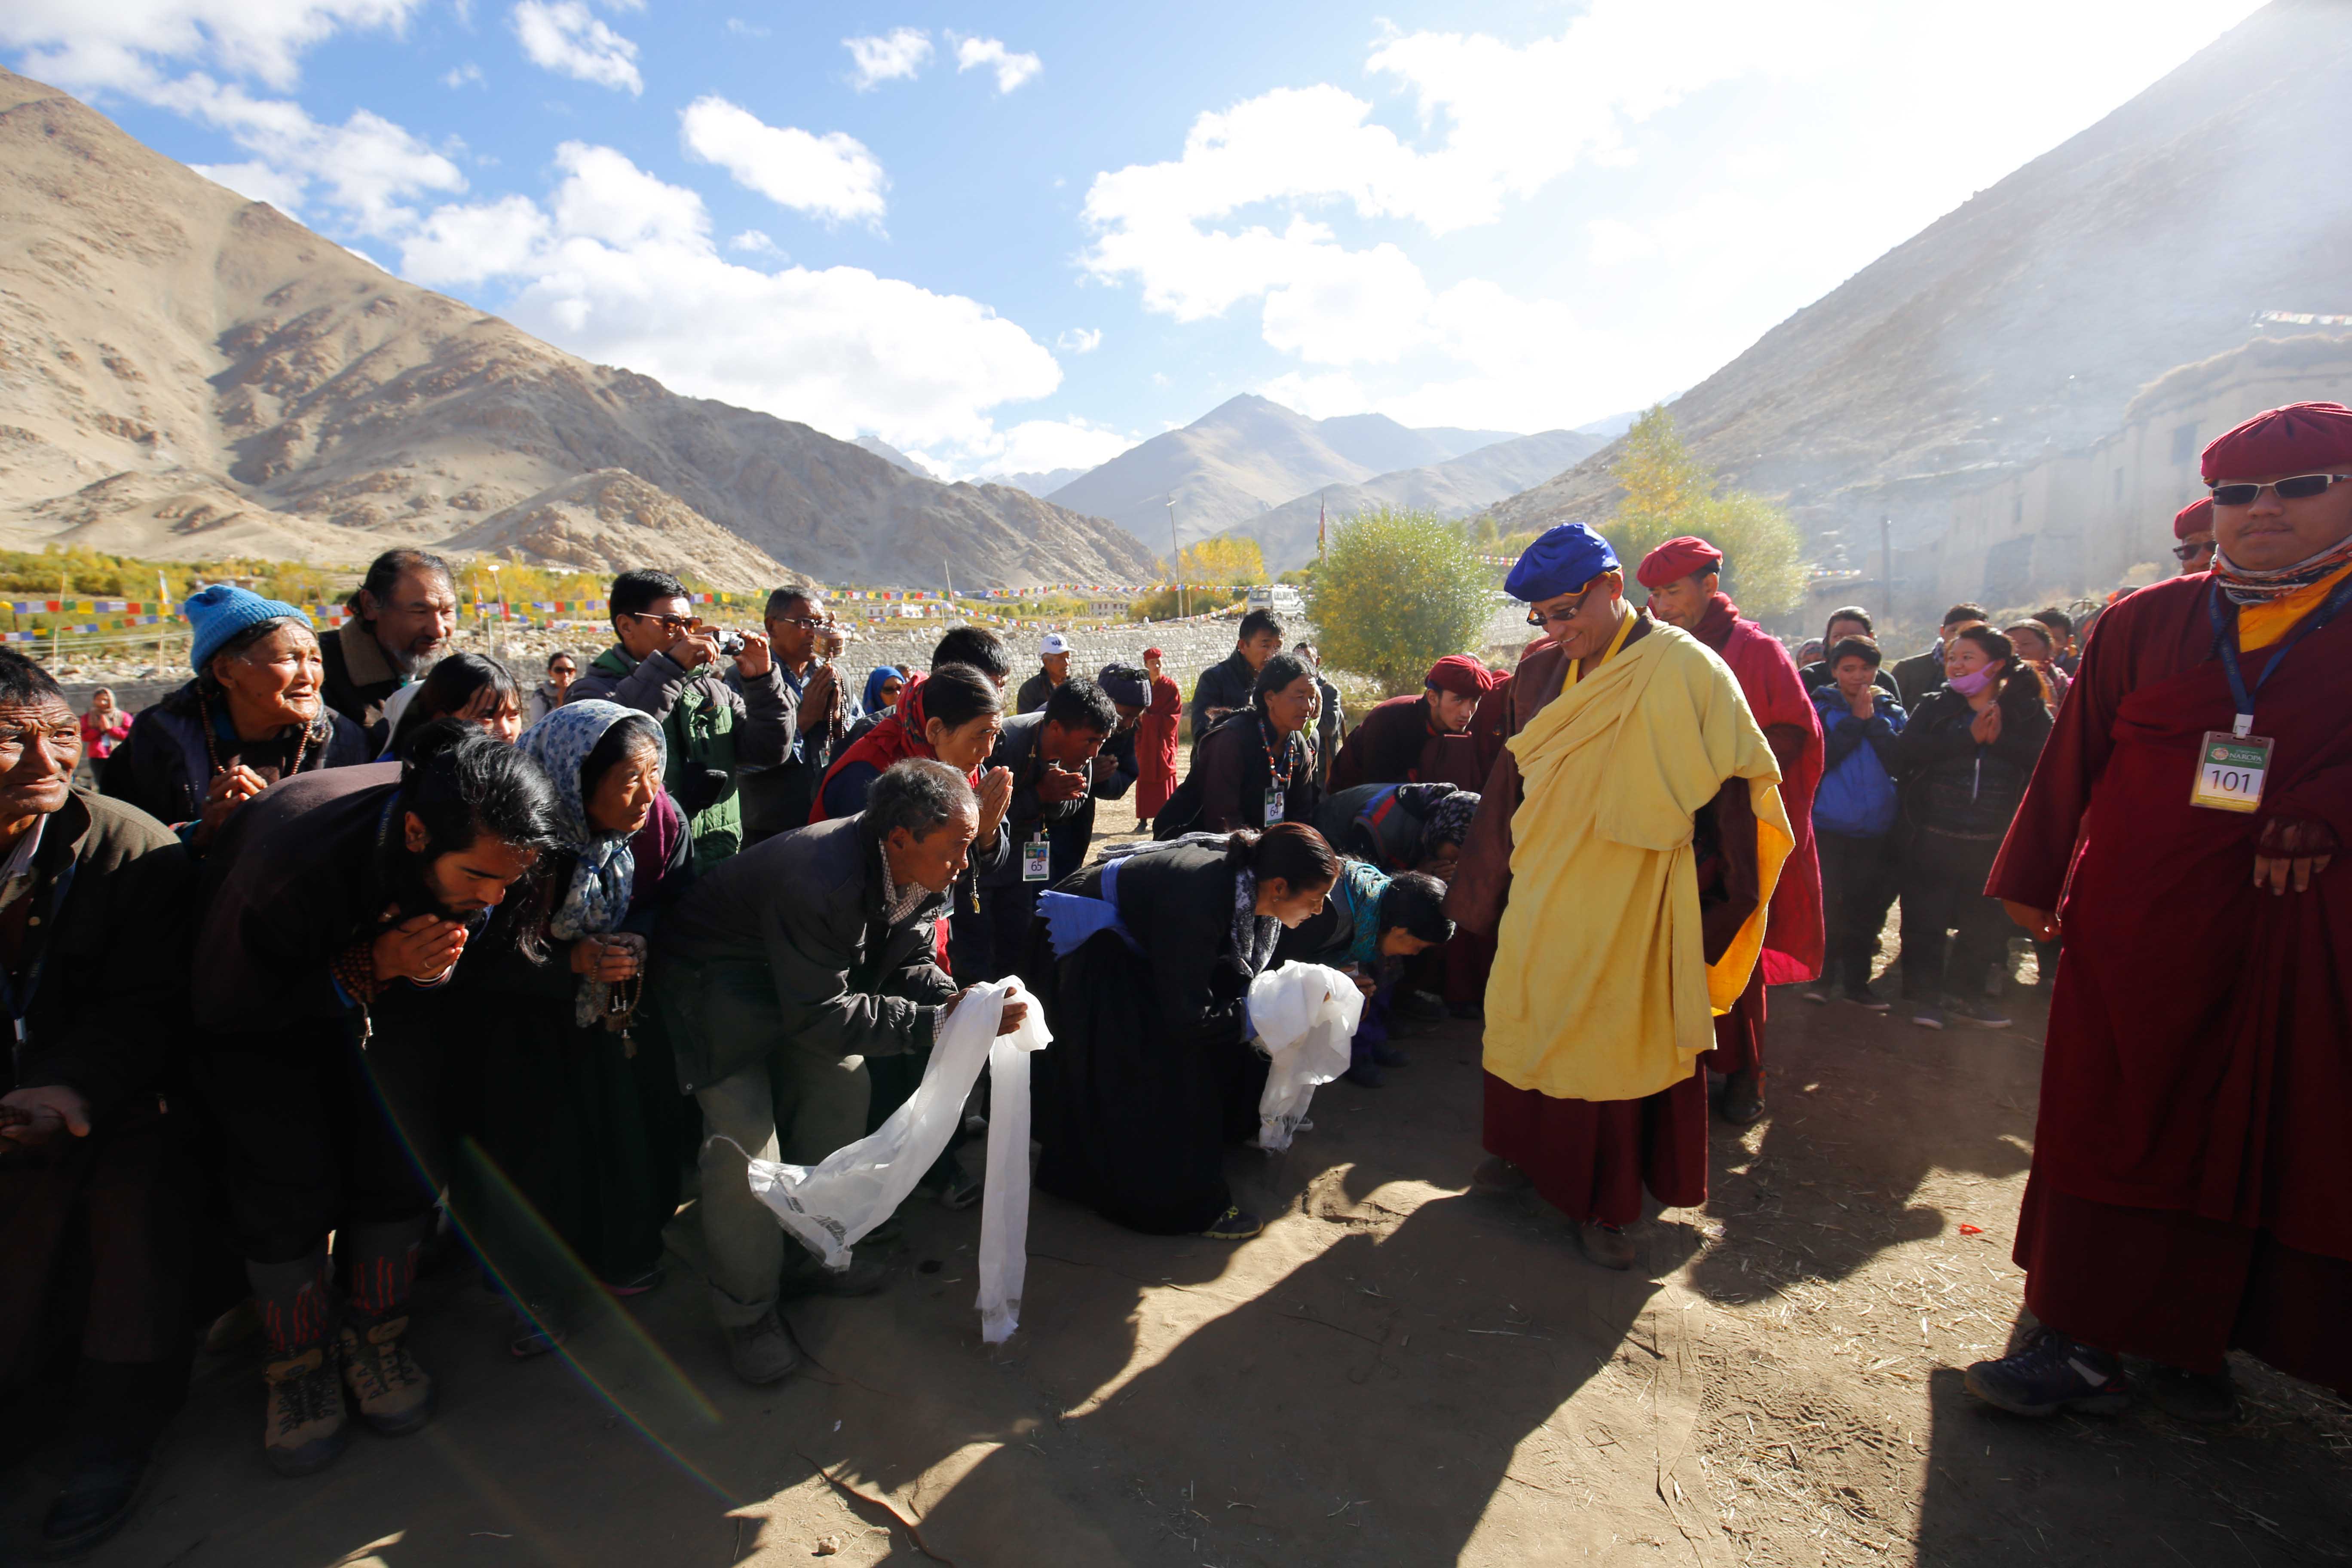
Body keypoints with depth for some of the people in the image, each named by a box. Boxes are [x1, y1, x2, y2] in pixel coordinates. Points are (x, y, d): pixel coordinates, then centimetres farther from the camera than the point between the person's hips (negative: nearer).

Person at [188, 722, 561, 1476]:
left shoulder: (479, 850, -25)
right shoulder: (293, 855, -39)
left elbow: (458, 960, -4)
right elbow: (219, 1001, -23)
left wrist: (425, 967, -27)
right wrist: (370, 969, -35)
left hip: (392, 979, 3)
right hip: (264, 998, -3)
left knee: (407, 1151, -7)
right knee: (289, 1182, -10)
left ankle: (373, 1336, 16)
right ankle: (300, 1361, 15)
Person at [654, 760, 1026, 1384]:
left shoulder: (921, 872, -15)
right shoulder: (821, 882, -41)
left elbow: (910, 962, -4)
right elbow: (819, 1015, -35)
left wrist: (957, 999, -25)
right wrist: (938, 1023, -37)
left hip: (806, 976, 8)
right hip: (715, 978, -8)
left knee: (843, 1088, 1)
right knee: (745, 1134, -15)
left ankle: (809, 1253, 21)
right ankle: (747, 1311, 6)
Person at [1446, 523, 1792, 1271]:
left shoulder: (1684, 671, -11)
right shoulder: (1541, 674, 6)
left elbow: (1737, 782, -9)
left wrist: (1713, 894, -13)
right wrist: (1493, 885, 15)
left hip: (1628, 910, -5)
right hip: (1543, 899, 5)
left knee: (1612, 1041, 4)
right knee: (1525, 1024, 13)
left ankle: (1605, 1204, 22)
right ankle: (1529, 1153, 35)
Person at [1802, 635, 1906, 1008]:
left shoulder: (1891, 710, 7)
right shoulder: (1820, 707, 0)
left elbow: (1900, 761, -8)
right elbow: (1820, 759, -14)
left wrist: (1873, 719, -11)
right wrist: (1856, 720, -13)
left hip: (1876, 828, 3)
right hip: (1828, 825, -2)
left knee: (1866, 907, 8)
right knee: (1827, 905, 1)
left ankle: (1856, 981, 20)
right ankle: (1823, 975, 16)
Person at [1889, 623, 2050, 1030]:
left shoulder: (2028, 711, 2)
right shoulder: (1936, 707, 2)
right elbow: (1905, 752, -16)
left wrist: (1998, 740, -18)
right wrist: (1969, 737, -19)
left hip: (1995, 843, 1)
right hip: (1934, 839, -1)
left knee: (1986, 923, 12)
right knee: (1926, 920, 4)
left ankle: (1964, 992, 29)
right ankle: (1925, 991, 19)